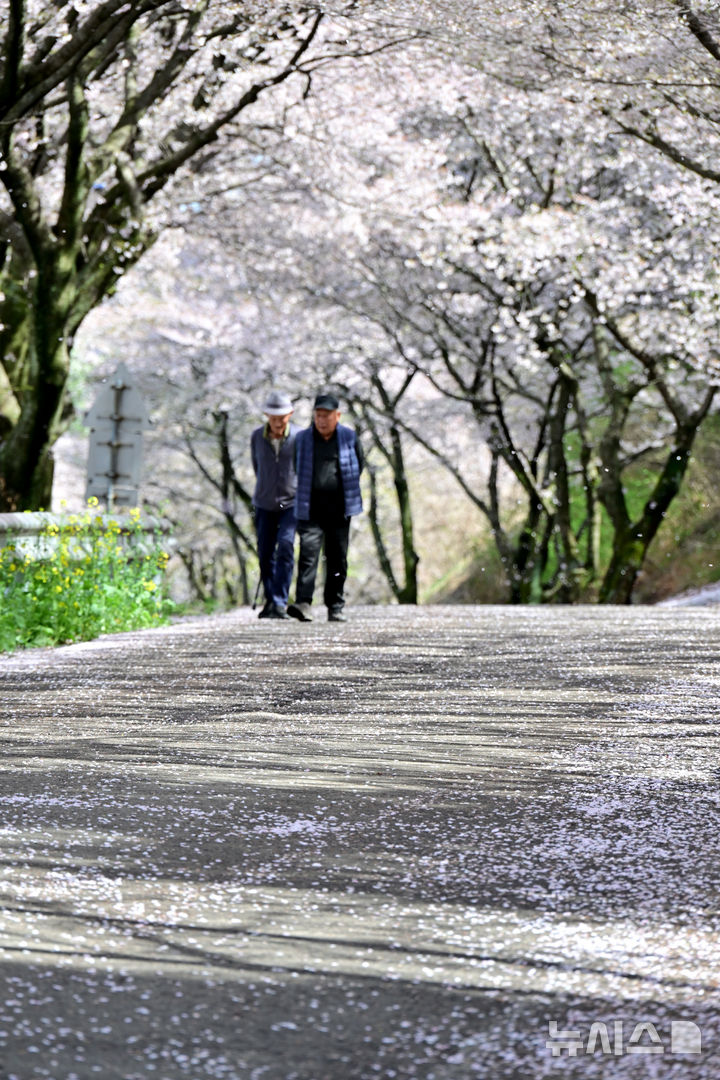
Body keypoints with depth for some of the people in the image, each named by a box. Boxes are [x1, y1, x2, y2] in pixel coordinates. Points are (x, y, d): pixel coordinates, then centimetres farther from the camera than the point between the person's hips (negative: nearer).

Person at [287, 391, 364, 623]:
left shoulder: (349, 438, 4)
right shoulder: (302, 439, 5)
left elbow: (359, 465, 18)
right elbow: (297, 469, 17)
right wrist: (311, 488, 12)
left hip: (339, 510, 1)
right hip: (311, 511, -1)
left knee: (337, 560, 6)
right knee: (308, 554, -15)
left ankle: (335, 607, 14)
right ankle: (303, 603, -24)